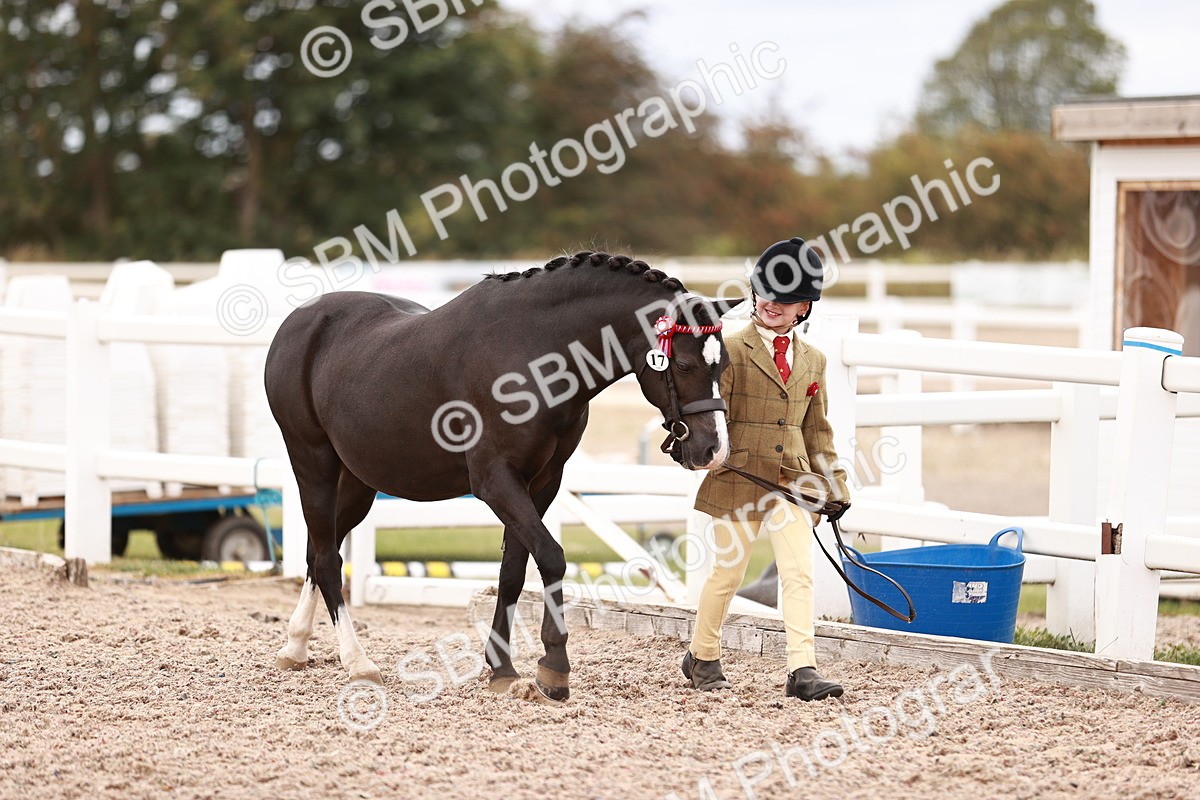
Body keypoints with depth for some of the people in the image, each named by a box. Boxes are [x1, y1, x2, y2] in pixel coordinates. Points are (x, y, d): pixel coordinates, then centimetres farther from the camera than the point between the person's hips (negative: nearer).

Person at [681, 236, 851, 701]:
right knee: (728, 573, 6)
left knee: (799, 575, -8)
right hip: (739, 480, -4)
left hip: (792, 483, 4)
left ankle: (802, 670, -12)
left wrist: (836, 484, 15)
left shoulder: (812, 362, 12)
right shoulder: (732, 350, -3)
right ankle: (703, 658, 25)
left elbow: (817, 429, 18)